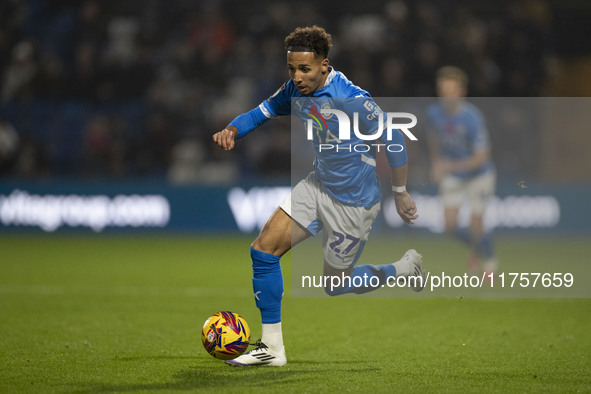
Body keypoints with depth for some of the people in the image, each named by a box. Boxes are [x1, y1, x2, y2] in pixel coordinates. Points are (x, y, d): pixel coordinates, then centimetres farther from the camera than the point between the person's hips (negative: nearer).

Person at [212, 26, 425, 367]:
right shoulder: (295, 91, -6)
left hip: (353, 202, -7)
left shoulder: (354, 101, -27)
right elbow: (262, 112, 7)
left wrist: (400, 193, -11)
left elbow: (394, 139, -18)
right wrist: (232, 130, -15)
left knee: (336, 285, 7)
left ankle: (405, 268, 32)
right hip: (317, 186, 7)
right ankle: (272, 348, 3)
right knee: (263, 249, -5)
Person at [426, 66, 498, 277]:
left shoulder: (472, 118, -29)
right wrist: (435, 162, 8)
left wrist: (450, 166, -39)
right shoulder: (434, 112, -13)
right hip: (452, 176, 4)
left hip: (479, 174, -4)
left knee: (475, 226, -4)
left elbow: (481, 157, -29)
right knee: (450, 225, -4)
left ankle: (489, 260, 29)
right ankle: (476, 248, 30)